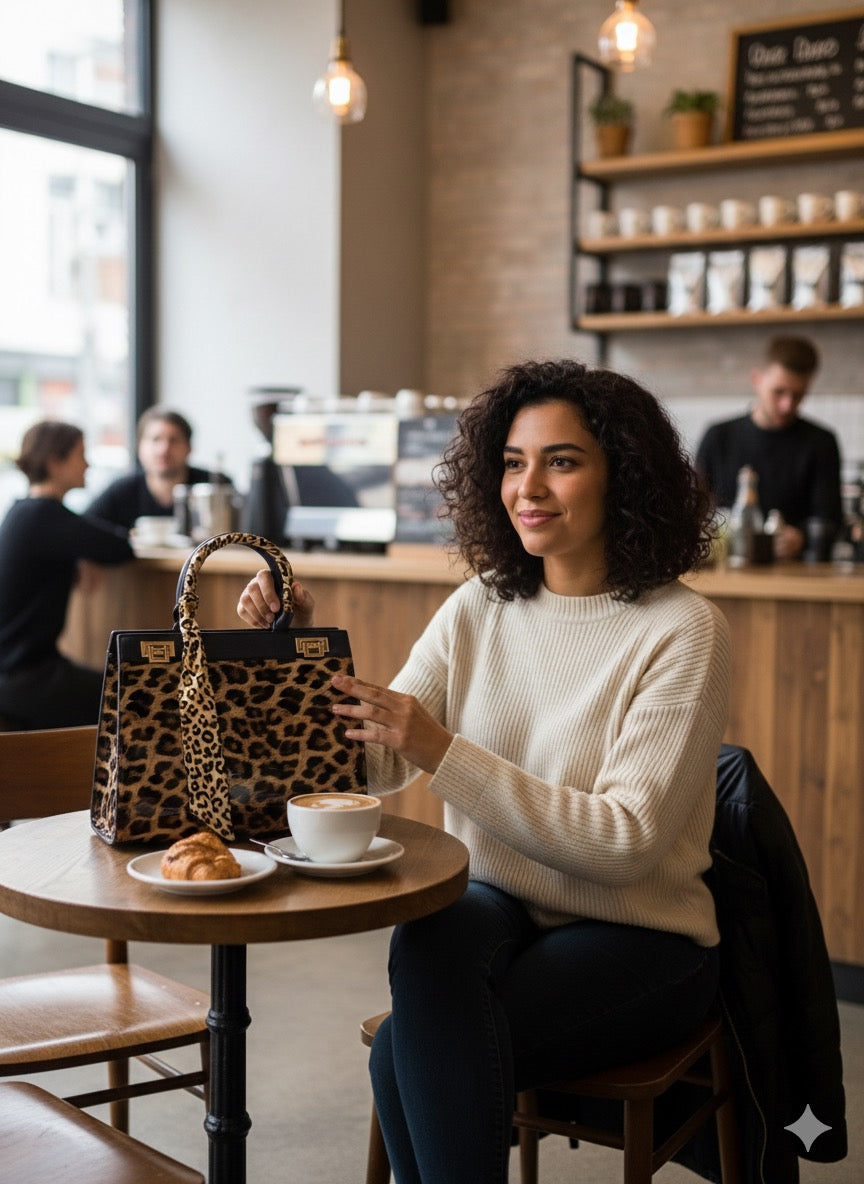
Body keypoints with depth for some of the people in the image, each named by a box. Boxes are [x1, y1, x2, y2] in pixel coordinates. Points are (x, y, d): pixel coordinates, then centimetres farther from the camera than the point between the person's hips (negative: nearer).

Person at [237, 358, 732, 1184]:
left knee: (409, 1058, -26)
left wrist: (445, 753, -26)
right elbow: (372, 768, -1)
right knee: (429, 937, -30)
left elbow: (628, 842, -19)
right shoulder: (479, 609, 3)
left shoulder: (680, 630, -12)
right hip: (497, 905, 4)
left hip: (638, 938, -4)